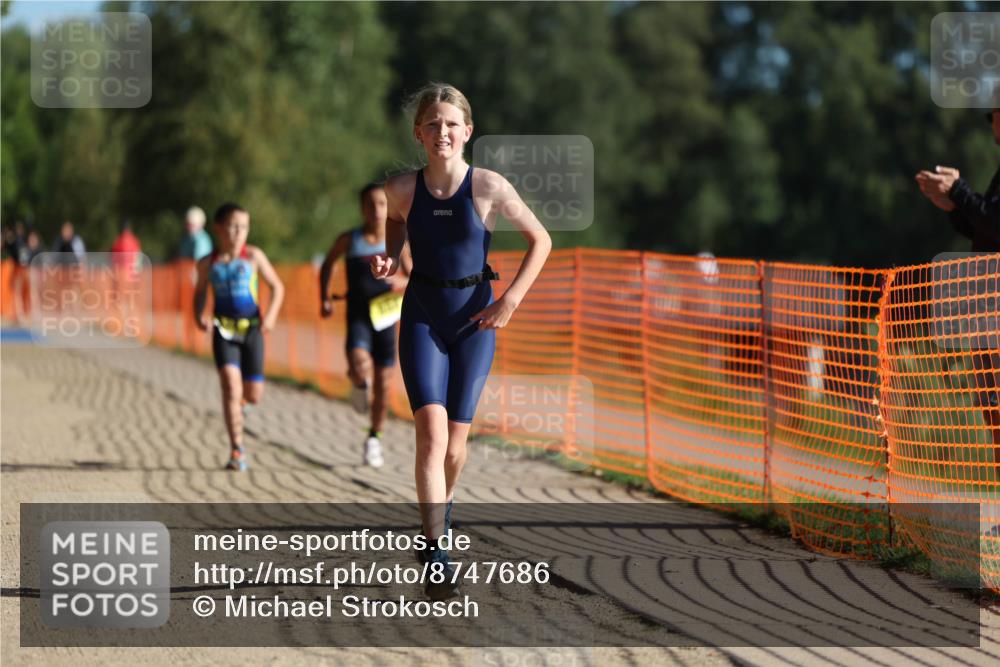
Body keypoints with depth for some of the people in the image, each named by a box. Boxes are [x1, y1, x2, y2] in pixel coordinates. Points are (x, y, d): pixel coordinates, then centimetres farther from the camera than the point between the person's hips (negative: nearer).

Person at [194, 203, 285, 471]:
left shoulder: (253, 256, -1)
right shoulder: (208, 263, 2)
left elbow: (277, 286, 4)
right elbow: (200, 292, 16)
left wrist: (271, 313, -11)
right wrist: (199, 315, -3)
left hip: (251, 329, 1)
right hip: (223, 330, -1)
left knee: (254, 395, 3)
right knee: (231, 386, -16)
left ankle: (239, 400, 43)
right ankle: (237, 451, -13)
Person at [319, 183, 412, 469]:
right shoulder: (349, 240, -3)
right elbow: (327, 264, 14)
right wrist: (325, 298, 5)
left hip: (386, 318, 2)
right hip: (358, 317, -2)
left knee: (383, 385, 7)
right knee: (361, 366, -31)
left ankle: (374, 439, 27)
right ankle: (359, 385, 6)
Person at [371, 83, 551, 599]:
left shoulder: (488, 187, -11)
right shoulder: (402, 189, -5)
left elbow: (540, 240, 0)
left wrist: (511, 299, -7)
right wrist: (389, 256, 1)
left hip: (474, 317, 0)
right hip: (423, 314, 0)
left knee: (456, 439, 7)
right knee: (432, 432, -16)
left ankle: (440, 516, 39)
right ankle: (436, 557, -19)